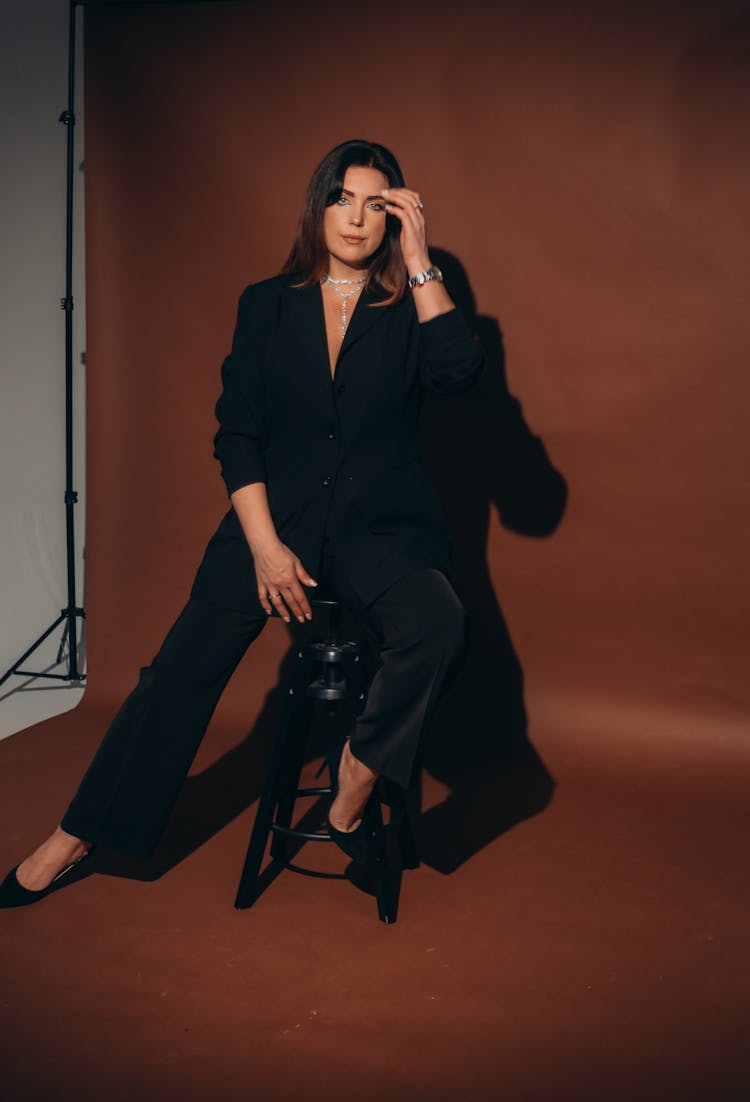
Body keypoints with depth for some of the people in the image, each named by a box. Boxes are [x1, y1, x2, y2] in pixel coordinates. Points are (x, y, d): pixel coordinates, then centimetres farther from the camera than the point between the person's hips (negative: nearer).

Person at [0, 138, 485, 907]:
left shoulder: (409, 310, 7)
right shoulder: (268, 305, 8)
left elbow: (460, 372, -15)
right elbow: (237, 434, 3)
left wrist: (419, 259, -10)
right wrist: (265, 544, -9)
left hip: (380, 527, -1)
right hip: (277, 516, 1)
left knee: (437, 624, -32)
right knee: (183, 664, -12)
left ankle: (354, 786, -11)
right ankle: (77, 836, 2)